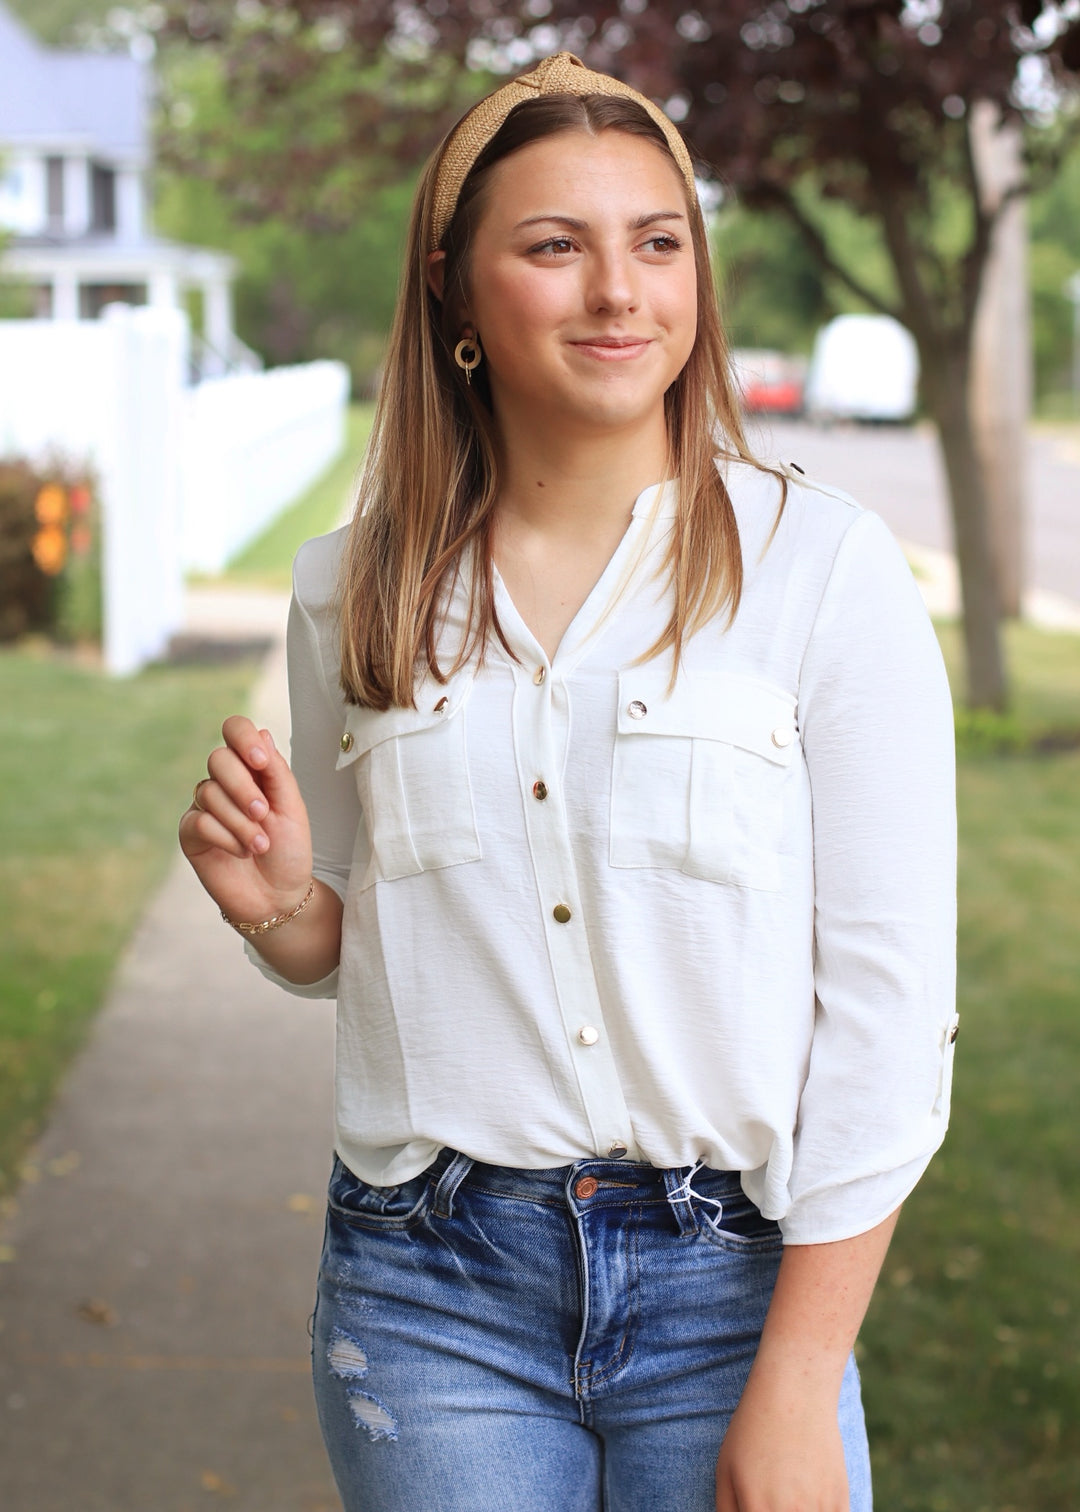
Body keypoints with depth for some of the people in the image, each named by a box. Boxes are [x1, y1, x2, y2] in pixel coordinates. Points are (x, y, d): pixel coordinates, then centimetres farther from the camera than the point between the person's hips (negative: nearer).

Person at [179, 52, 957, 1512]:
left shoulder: (823, 566, -7)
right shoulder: (353, 591, 3)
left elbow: (888, 1003, -8)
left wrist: (796, 1390, -12)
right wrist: (278, 901, -6)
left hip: (731, 1281, -2)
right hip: (428, 1286, 2)